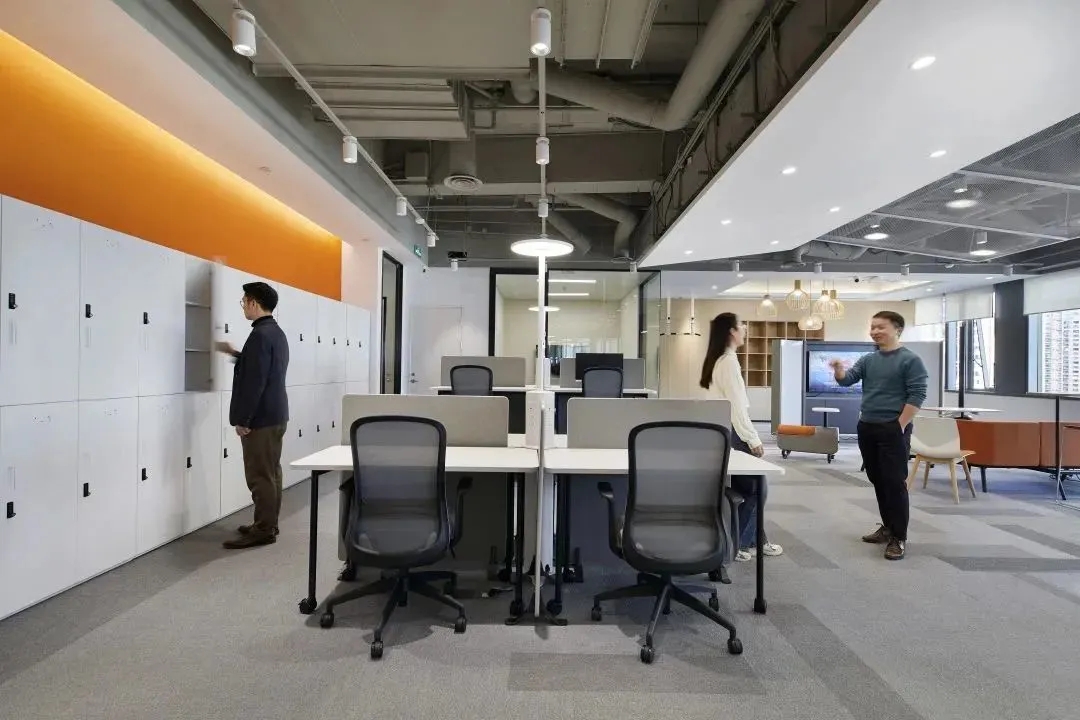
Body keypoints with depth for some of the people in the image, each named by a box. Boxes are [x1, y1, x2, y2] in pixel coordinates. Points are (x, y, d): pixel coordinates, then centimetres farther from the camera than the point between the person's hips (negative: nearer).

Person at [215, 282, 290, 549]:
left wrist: (242, 419, -17)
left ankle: (263, 530, 5)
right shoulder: (277, 333, 13)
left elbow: (254, 382, -21)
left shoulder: (260, 335, -18)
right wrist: (236, 354, 31)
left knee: (259, 476, -3)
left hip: (260, 418, -10)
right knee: (270, 473, 14)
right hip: (275, 414, 10)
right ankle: (268, 524, 23)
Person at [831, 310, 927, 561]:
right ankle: (888, 527, 27)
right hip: (866, 428, 6)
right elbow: (847, 380, 3)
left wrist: (900, 427, -15)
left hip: (893, 429, -6)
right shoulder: (867, 360, 11)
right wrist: (839, 369, -20)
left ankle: (899, 538, 4)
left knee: (895, 482, -4)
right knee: (877, 480, 13)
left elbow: (917, 396, -11)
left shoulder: (910, 360, -6)